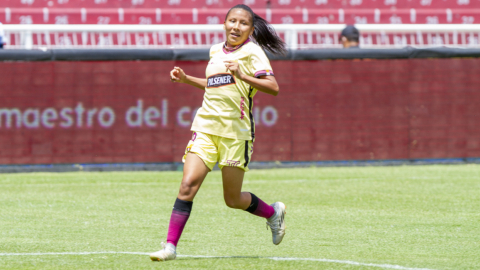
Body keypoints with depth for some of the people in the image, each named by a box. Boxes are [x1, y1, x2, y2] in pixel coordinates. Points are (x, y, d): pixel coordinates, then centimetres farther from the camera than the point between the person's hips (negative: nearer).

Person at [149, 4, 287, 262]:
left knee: (232, 199, 4)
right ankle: (170, 246, -12)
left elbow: (273, 87, -14)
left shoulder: (252, 52, -2)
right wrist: (186, 79, 21)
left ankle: (273, 212, 32)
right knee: (187, 186, -12)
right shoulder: (215, 51, 15)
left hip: (235, 131, -4)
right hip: (205, 125, 4)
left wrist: (243, 76, -25)